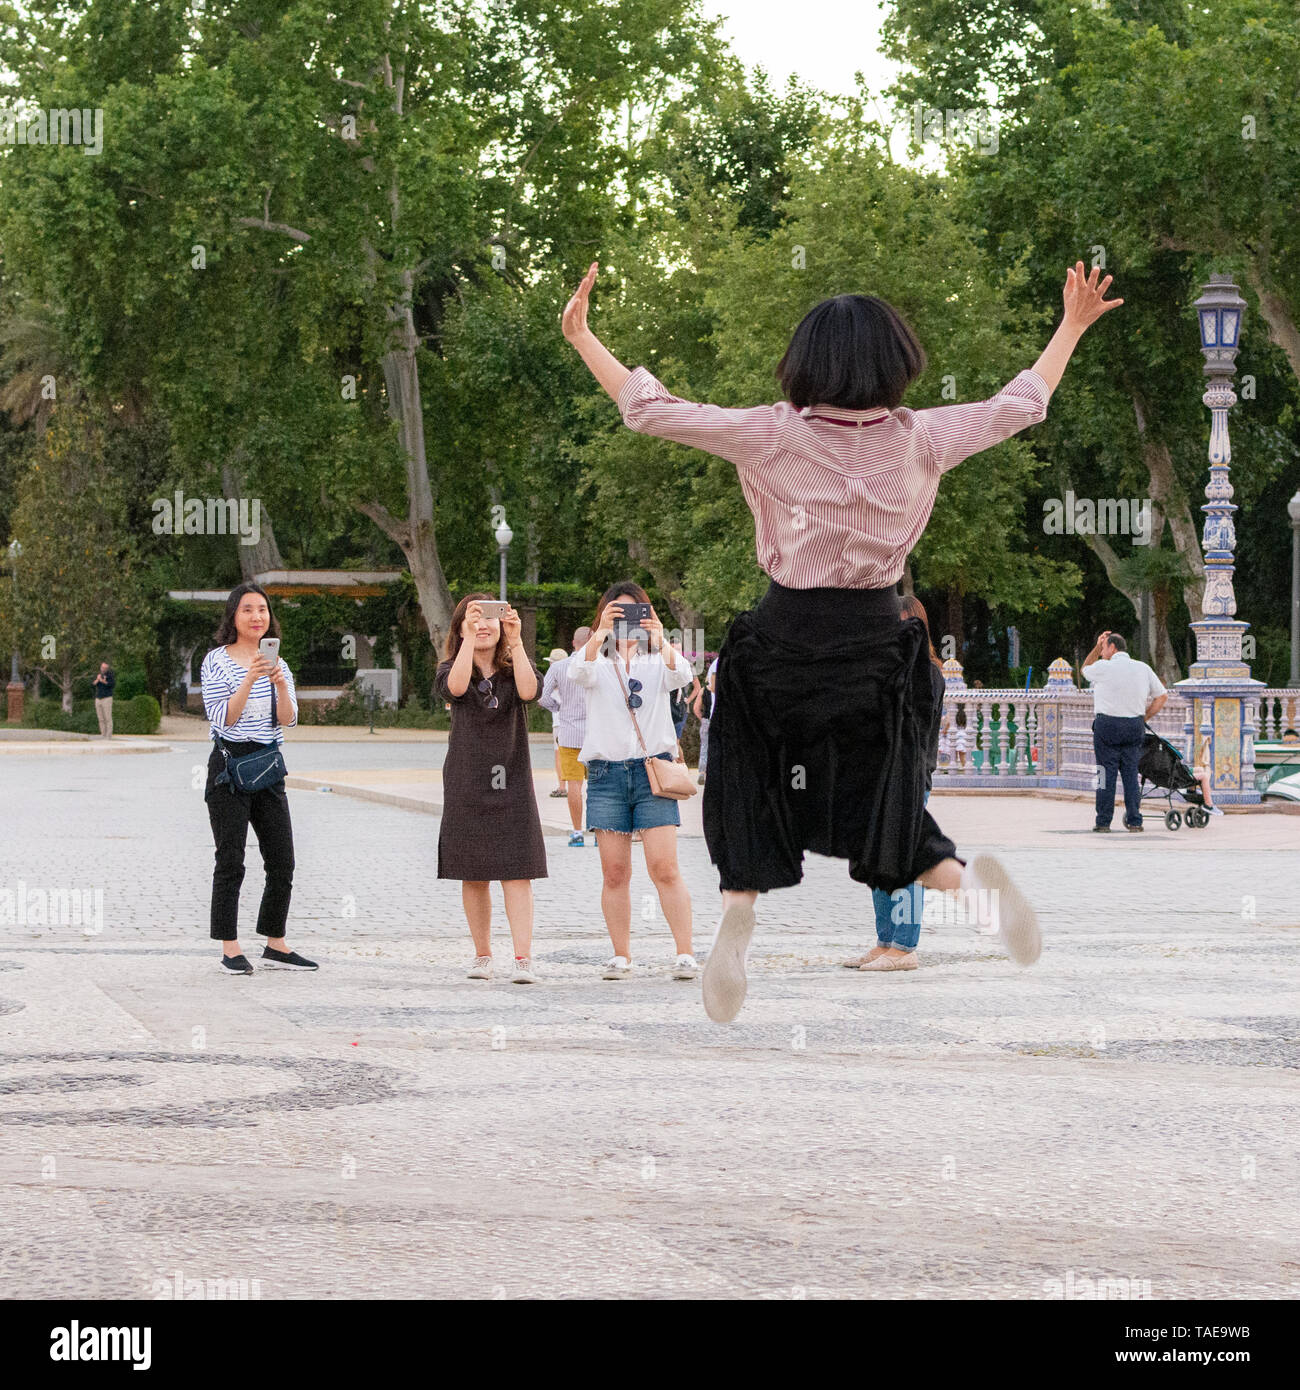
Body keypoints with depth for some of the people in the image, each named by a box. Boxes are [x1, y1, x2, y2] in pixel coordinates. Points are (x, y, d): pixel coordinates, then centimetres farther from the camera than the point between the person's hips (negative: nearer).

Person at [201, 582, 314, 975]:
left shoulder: (276, 662, 13)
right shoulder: (216, 661, -3)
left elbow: (288, 720, 3)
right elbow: (223, 718, -12)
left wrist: (281, 684, -14)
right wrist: (249, 680, -23)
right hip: (229, 764, -5)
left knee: (282, 862, 5)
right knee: (230, 862, -4)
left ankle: (275, 946, 15)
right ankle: (230, 949, 1)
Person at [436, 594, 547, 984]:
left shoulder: (513, 669, 5)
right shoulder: (450, 669, 4)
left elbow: (529, 690, -18)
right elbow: (456, 686, -21)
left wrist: (515, 640, -22)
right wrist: (470, 637, -25)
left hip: (512, 781, 0)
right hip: (467, 784, 0)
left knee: (517, 872, -9)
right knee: (474, 875, 5)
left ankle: (523, 959, -15)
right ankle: (482, 955, 17)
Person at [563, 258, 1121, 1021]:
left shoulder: (772, 436, -9)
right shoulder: (922, 439, -5)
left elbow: (654, 410, -7)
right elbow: (1020, 403, 7)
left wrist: (582, 336, 4)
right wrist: (1073, 326, 20)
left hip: (786, 634, -1)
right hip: (877, 636, 1)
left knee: (757, 795, 16)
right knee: (881, 803, 11)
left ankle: (738, 915, -6)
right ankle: (971, 876, -16)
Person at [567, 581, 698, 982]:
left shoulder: (657, 659, 10)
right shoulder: (598, 661, 10)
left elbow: (682, 675, -13)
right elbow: (578, 672, -14)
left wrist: (661, 640, -31)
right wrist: (601, 633, -30)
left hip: (652, 768, -1)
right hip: (606, 771, 1)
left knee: (664, 868, -10)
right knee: (614, 873, 1)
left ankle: (685, 955, -9)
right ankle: (620, 957, 8)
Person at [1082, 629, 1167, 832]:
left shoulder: (1103, 668, -3)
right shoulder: (1143, 669, 8)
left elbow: (1085, 669, 20)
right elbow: (1162, 696, 11)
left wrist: (1097, 647, 19)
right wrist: (1144, 718, 13)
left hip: (1107, 724, -3)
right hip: (1135, 727, 3)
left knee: (1106, 773, 0)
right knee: (1131, 773, 7)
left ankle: (1104, 822, 0)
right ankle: (1134, 820, 5)